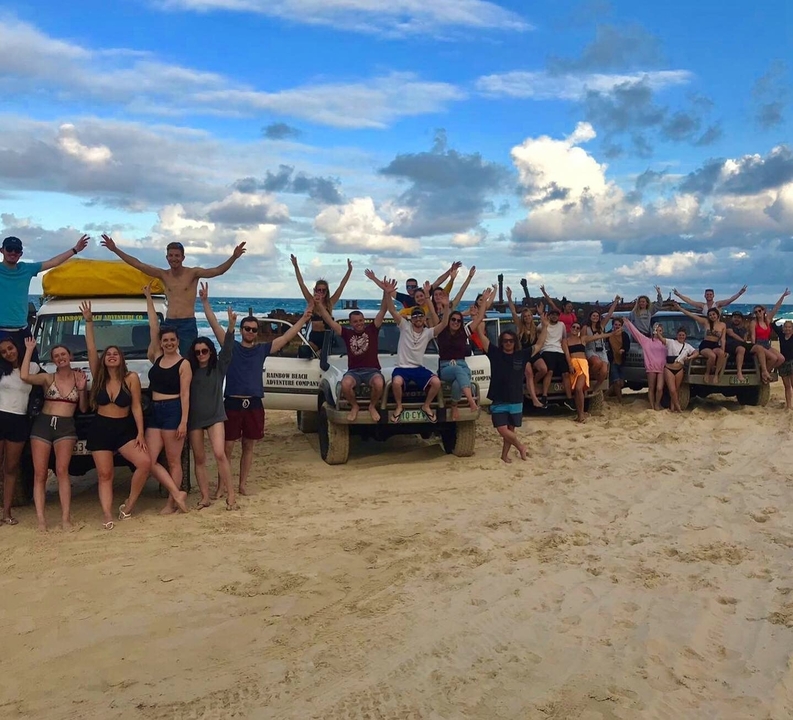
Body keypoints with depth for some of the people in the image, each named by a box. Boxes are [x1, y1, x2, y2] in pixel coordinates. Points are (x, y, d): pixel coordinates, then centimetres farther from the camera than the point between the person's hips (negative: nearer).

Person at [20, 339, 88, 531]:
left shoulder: (78, 377, 9)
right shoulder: (47, 378, 7)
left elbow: (83, 409, 10)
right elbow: (24, 376, -13)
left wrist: (82, 389, -5)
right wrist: (29, 350, -4)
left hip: (66, 427, -1)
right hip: (42, 424, 1)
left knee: (62, 470, -14)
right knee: (39, 473, -3)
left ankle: (66, 517, -14)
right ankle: (41, 519, -2)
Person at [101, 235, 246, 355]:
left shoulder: (193, 273, -3)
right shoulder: (163, 275, 8)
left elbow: (217, 271, -15)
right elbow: (138, 264, 8)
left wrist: (233, 257, -31)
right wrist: (115, 249, 3)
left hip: (188, 324, -4)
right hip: (168, 324, 4)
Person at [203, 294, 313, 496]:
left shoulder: (262, 349, 8)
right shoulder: (231, 346, 3)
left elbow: (287, 336, 6)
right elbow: (214, 325, -3)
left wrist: (305, 317, 1)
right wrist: (205, 302, -9)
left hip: (254, 404, 3)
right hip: (232, 403, -2)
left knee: (249, 447, 10)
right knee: (227, 447, 2)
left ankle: (242, 485, 20)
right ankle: (222, 486, 12)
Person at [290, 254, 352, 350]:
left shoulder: (330, 303, 1)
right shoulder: (311, 302, 2)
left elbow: (341, 286, -2)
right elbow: (301, 284, -2)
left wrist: (349, 270, -8)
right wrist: (296, 267, -7)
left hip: (326, 336, 0)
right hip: (314, 336, 0)